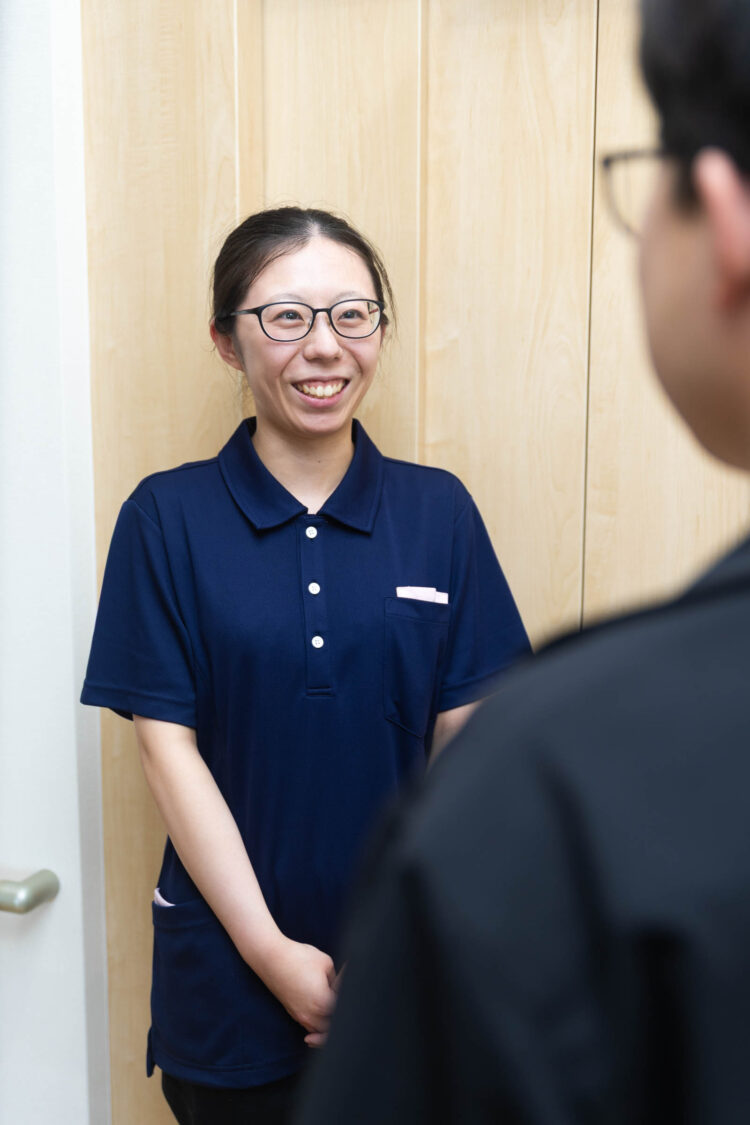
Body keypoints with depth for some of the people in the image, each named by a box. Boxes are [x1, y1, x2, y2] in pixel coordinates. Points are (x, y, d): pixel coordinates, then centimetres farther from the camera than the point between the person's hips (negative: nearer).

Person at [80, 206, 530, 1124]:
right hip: (231, 968, -1)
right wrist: (269, 949, -11)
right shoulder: (167, 518, -7)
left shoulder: (438, 511, -3)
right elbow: (167, 746, -8)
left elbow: (462, 740, -3)